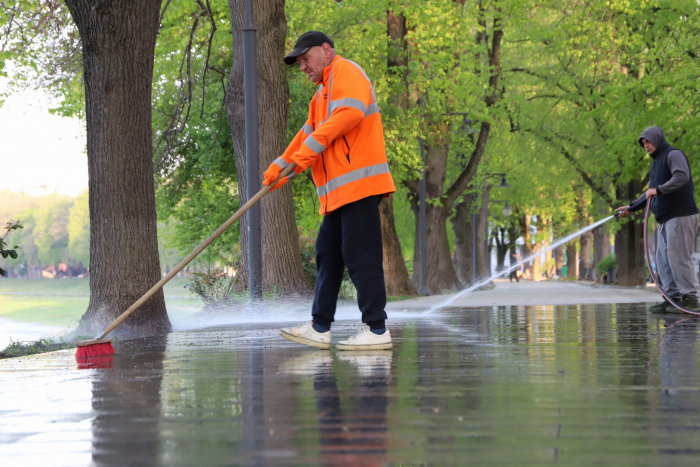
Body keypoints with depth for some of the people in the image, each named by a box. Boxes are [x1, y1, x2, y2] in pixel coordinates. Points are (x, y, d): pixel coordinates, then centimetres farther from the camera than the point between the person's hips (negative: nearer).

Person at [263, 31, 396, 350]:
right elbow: (308, 132, 29)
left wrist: (313, 145, -20)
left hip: (358, 181, -11)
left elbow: (351, 112, -20)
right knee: (328, 254, 9)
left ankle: (377, 330, -11)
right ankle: (319, 329, 12)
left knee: (361, 255, -12)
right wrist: (281, 165, 18)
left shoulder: (345, 71, -3)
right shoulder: (324, 91, 29)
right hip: (338, 190, 11)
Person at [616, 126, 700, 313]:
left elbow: (682, 177, -23)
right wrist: (631, 207, 23)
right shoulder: (656, 163, 24)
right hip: (666, 219, 10)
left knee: (678, 257, -12)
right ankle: (673, 297, 6)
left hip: (680, 216, -10)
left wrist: (659, 189, -25)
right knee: (663, 260, 5)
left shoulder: (673, 155, -5)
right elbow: (651, 193, 29)